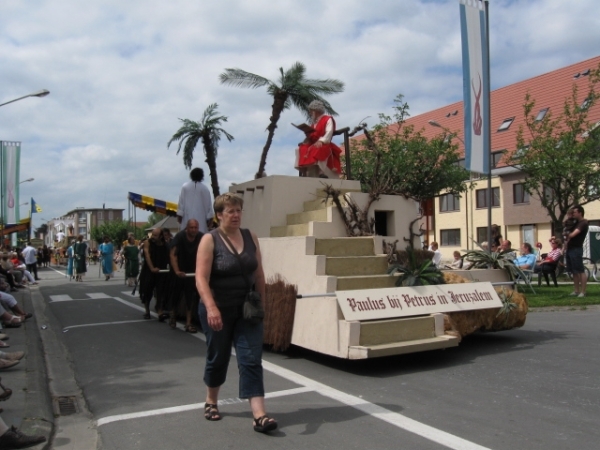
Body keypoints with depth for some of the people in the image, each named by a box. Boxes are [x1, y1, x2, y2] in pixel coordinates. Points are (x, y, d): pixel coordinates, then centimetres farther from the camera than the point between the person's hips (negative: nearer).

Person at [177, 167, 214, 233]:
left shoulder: (185, 186, 2)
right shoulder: (205, 189, -2)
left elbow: (181, 202, 3)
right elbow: (208, 204, 1)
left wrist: (179, 215, 8)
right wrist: (209, 218, 8)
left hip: (187, 217, 1)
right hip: (200, 218, -1)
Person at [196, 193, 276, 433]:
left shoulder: (251, 237, 3)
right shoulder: (210, 240, -11)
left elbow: (259, 274, 8)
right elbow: (201, 279, -20)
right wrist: (211, 308, -32)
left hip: (247, 309, 3)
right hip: (218, 309, -3)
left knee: (251, 359, -5)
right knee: (218, 357, 13)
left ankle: (259, 415, -6)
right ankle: (211, 402, 38)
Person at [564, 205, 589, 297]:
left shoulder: (584, 223, -10)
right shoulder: (575, 222, 18)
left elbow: (572, 234, -19)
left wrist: (567, 235, 1)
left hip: (576, 249, -9)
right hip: (570, 249, 9)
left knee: (581, 271, -6)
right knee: (574, 272, 11)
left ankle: (583, 292, -5)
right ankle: (576, 291, 15)